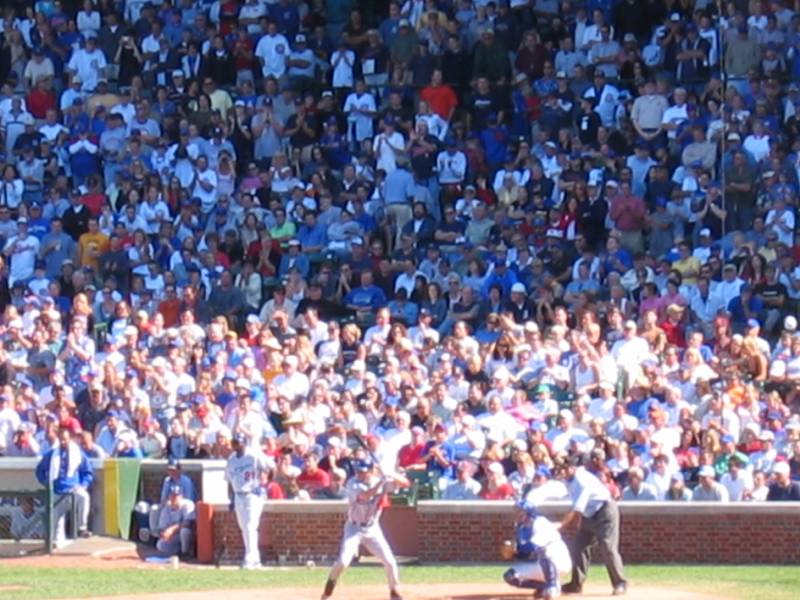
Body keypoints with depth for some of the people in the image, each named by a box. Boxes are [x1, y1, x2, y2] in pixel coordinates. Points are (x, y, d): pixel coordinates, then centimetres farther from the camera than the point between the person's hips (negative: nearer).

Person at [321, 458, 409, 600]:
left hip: (373, 529, 3)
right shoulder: (353, 484, -17)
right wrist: (381, 481, -38)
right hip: (354, 528, -3)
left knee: (389, 561, -5)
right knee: (343, 561, -17)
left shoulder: (382, 482, -6)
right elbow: (364, 496, -35)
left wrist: (392, 477, -27)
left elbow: (405, 483, -8)